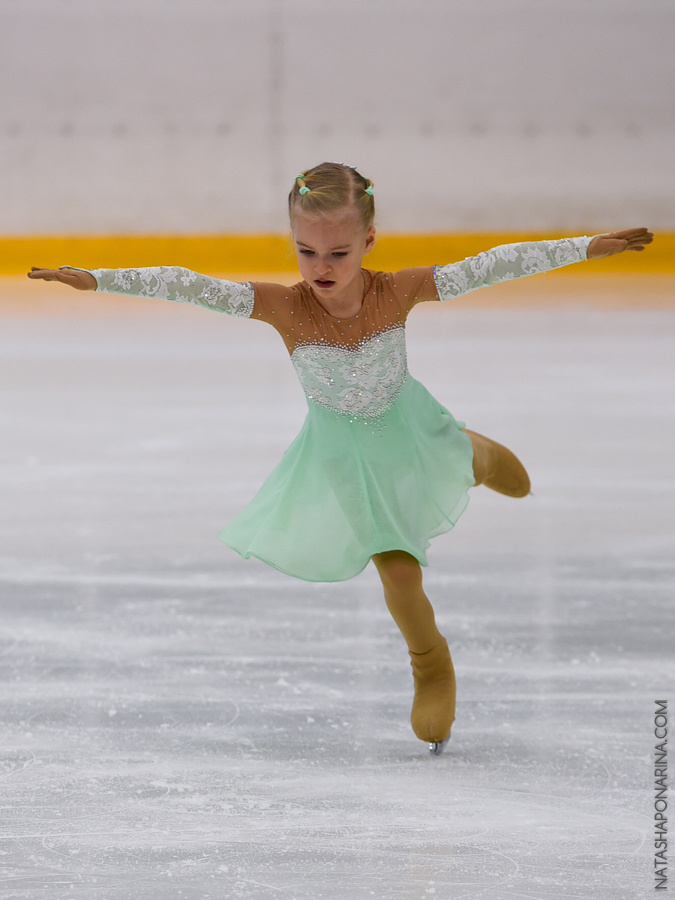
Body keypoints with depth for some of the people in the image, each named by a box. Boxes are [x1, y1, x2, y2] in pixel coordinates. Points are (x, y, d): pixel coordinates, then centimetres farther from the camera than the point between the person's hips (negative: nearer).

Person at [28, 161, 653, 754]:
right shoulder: (285, 307, -32)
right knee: (397, 570, 2)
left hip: (403, 425, 1)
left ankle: (476, 454, 68)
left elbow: (488, 267, -26)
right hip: (341, 449, -1)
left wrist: (589, 246, -25)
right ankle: (430, 664, 30)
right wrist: (95, 279, -43)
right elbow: (188, 287, -36)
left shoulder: (398, 292, -29)